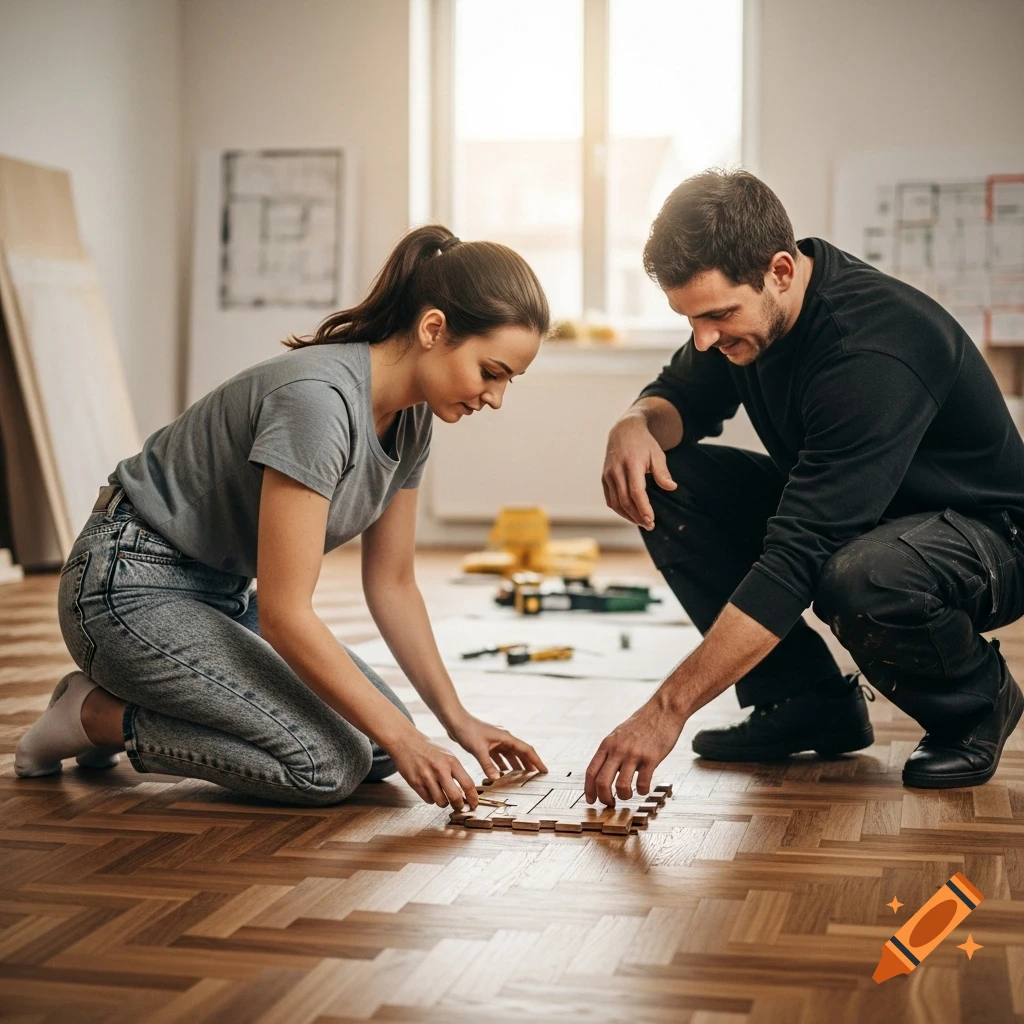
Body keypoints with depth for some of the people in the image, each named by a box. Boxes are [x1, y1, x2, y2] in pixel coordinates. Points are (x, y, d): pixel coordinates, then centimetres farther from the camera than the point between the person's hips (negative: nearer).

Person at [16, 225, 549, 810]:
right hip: (134, 588, -9)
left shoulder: (412, 418, -1)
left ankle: (138, 698, 11)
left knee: (378, 744, -1)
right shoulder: (318, 399, -30)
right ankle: (97, 714, -2)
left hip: (224, 595, 9)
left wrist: (457, 718, 2)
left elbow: (392, 585, 8)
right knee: (329, 765, -20)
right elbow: (285, 614, -29)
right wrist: (402, 739, -25)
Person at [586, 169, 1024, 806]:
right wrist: (637, 426, -19)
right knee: (665, 482, -10)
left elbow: (796, 559, -39)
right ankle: (811, 704, -1)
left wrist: (668, 710, -41)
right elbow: (684, 397, 9)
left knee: (859, 578, -41)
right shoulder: (743, 307, -10)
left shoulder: (875, 355, -35)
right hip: (840, 515, 8)